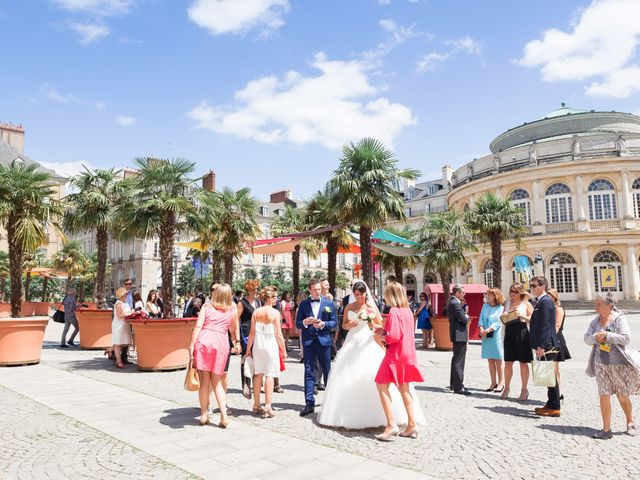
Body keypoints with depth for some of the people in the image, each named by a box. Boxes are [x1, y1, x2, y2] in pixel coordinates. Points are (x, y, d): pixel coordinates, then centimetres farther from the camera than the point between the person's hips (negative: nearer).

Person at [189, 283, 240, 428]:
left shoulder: (206, 308, 11)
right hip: (221, 343, 1)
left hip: (203, 340, -1)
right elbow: (234, 329, 31)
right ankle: (223, 416, 3)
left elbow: (198, 326, -1)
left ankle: (204, 414, 14)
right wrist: (237, 340, 50)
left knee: (204, 381, 7)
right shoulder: (231, 311, 15)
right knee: (217, 382, 12)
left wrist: (192, 344, -3)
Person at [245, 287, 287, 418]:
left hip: (258, 346, 4)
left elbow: (252, 332, -1)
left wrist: (248, 348, 9)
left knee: (258, 374, 14)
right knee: (269, 375, 2)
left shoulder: (256, 312, -2)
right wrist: (284, 350, -1)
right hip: (271, 346, -4)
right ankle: (267, 407, 1)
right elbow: (278, 334, -10)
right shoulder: (275, 312, -12)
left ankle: (257, 405, 24)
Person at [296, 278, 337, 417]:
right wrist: (305, 322, -16)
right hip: (308, 342, 0)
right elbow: (297, 323, 5)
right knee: (309, 372, 1)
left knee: (327, 370, 11)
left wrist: (323, 324, -16)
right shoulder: (303, 304, 4)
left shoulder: (329, 304, 3)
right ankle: (309, 403, 5)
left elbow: (334, 322, 2)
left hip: (324, 341, 0)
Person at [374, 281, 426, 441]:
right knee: (404, 388, 15)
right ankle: (412, 424, 17)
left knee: (382, 385, -3)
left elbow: (394, 336, -23)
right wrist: (384, 330, 12)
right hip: (408, 353, 9)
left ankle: (391, 424, -9)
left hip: (396, 354, -9)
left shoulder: (394, 311, -17)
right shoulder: (408, 310, 8)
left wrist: (382, 336, -5)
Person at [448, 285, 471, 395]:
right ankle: (459, 387, -5)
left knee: (456, 360, 18)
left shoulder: (452, 302, 14)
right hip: (459, 335, -11)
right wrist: (467, 316, -1)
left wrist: (463, 306, 3)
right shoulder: (455, 303, -19)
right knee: (459, 362, -8)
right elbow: (464, 320, -21)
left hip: (457, 335, 11)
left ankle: (454, 384, 28)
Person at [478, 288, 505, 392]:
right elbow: (481, 319, 8)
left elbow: (498, 323, -11)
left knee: (498, 360, 0)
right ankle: (493, 383, 15)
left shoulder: (501, 308, -4)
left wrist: (488, 330, -21)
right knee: (490, 360, 8)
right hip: (486, 337, 5)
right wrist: (481, 329, -10)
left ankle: (501, 383, 9)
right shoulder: (485, 306, 12)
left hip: (496, 336, -5)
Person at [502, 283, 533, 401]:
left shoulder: (526, 304, 1)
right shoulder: (508, 304, 14)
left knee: (523, 362, 4)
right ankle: (507, 388, 19)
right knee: (508, 363, 6)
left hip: (522, 333, -4)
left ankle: (524, 389, 15)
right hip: (509, 333, 4)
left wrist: (521, 316, -18)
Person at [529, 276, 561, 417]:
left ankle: (554, 408, 4)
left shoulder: (545, 301, -14)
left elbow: (545, 325, -20)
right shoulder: (541, 301, 16)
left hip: (546, 346, -10)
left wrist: (541, 346, -21)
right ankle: (551, 404, 23)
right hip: (545, 345, 10)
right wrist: (539, 346, 19)